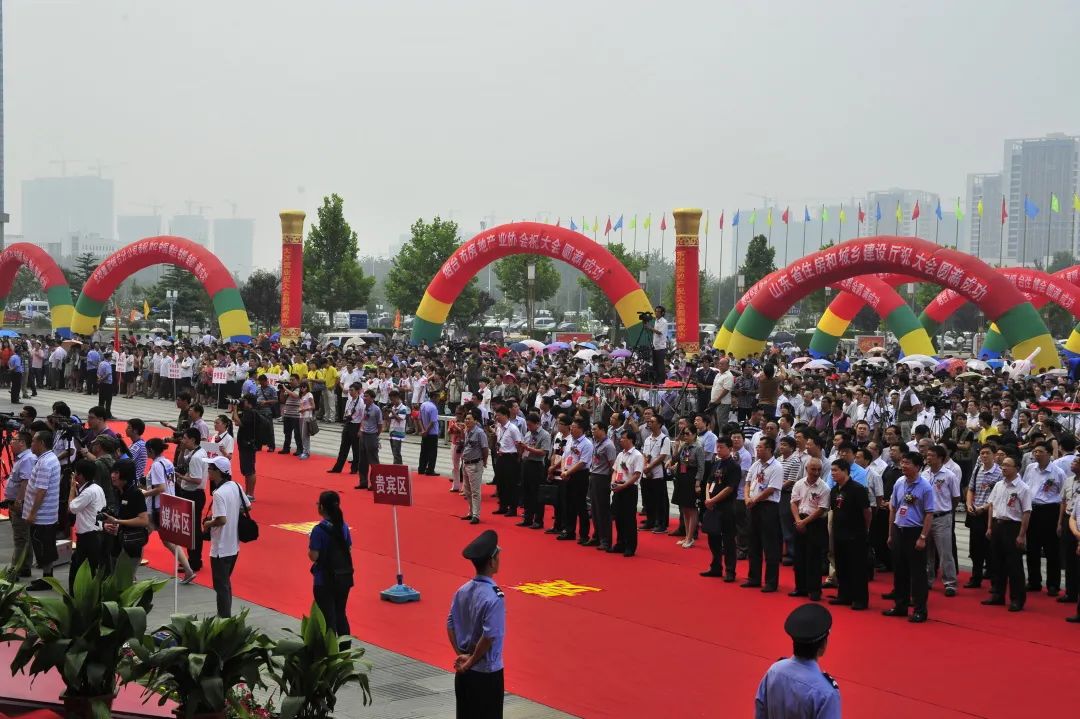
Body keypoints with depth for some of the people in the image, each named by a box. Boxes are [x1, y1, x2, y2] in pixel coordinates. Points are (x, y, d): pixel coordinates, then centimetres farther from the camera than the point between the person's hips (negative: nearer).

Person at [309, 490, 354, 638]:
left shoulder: (319, 530, -17)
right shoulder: (343, 526, 0)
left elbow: (314, 556, -17)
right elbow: (349, 550, 5)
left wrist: (309, 551, 2)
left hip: (324, 580, -5)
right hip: (344, 577, 5)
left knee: (328, 617, 5)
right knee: (341, 614, 18)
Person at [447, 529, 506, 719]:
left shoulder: (462, 591, 1)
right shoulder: (494, 597, -21)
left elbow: (450, 625, 5)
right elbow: (489, 636, -22)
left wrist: (461, 655, 5)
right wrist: (471, 661, -10)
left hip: (463, 672, 7)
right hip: (487, 673, -7)